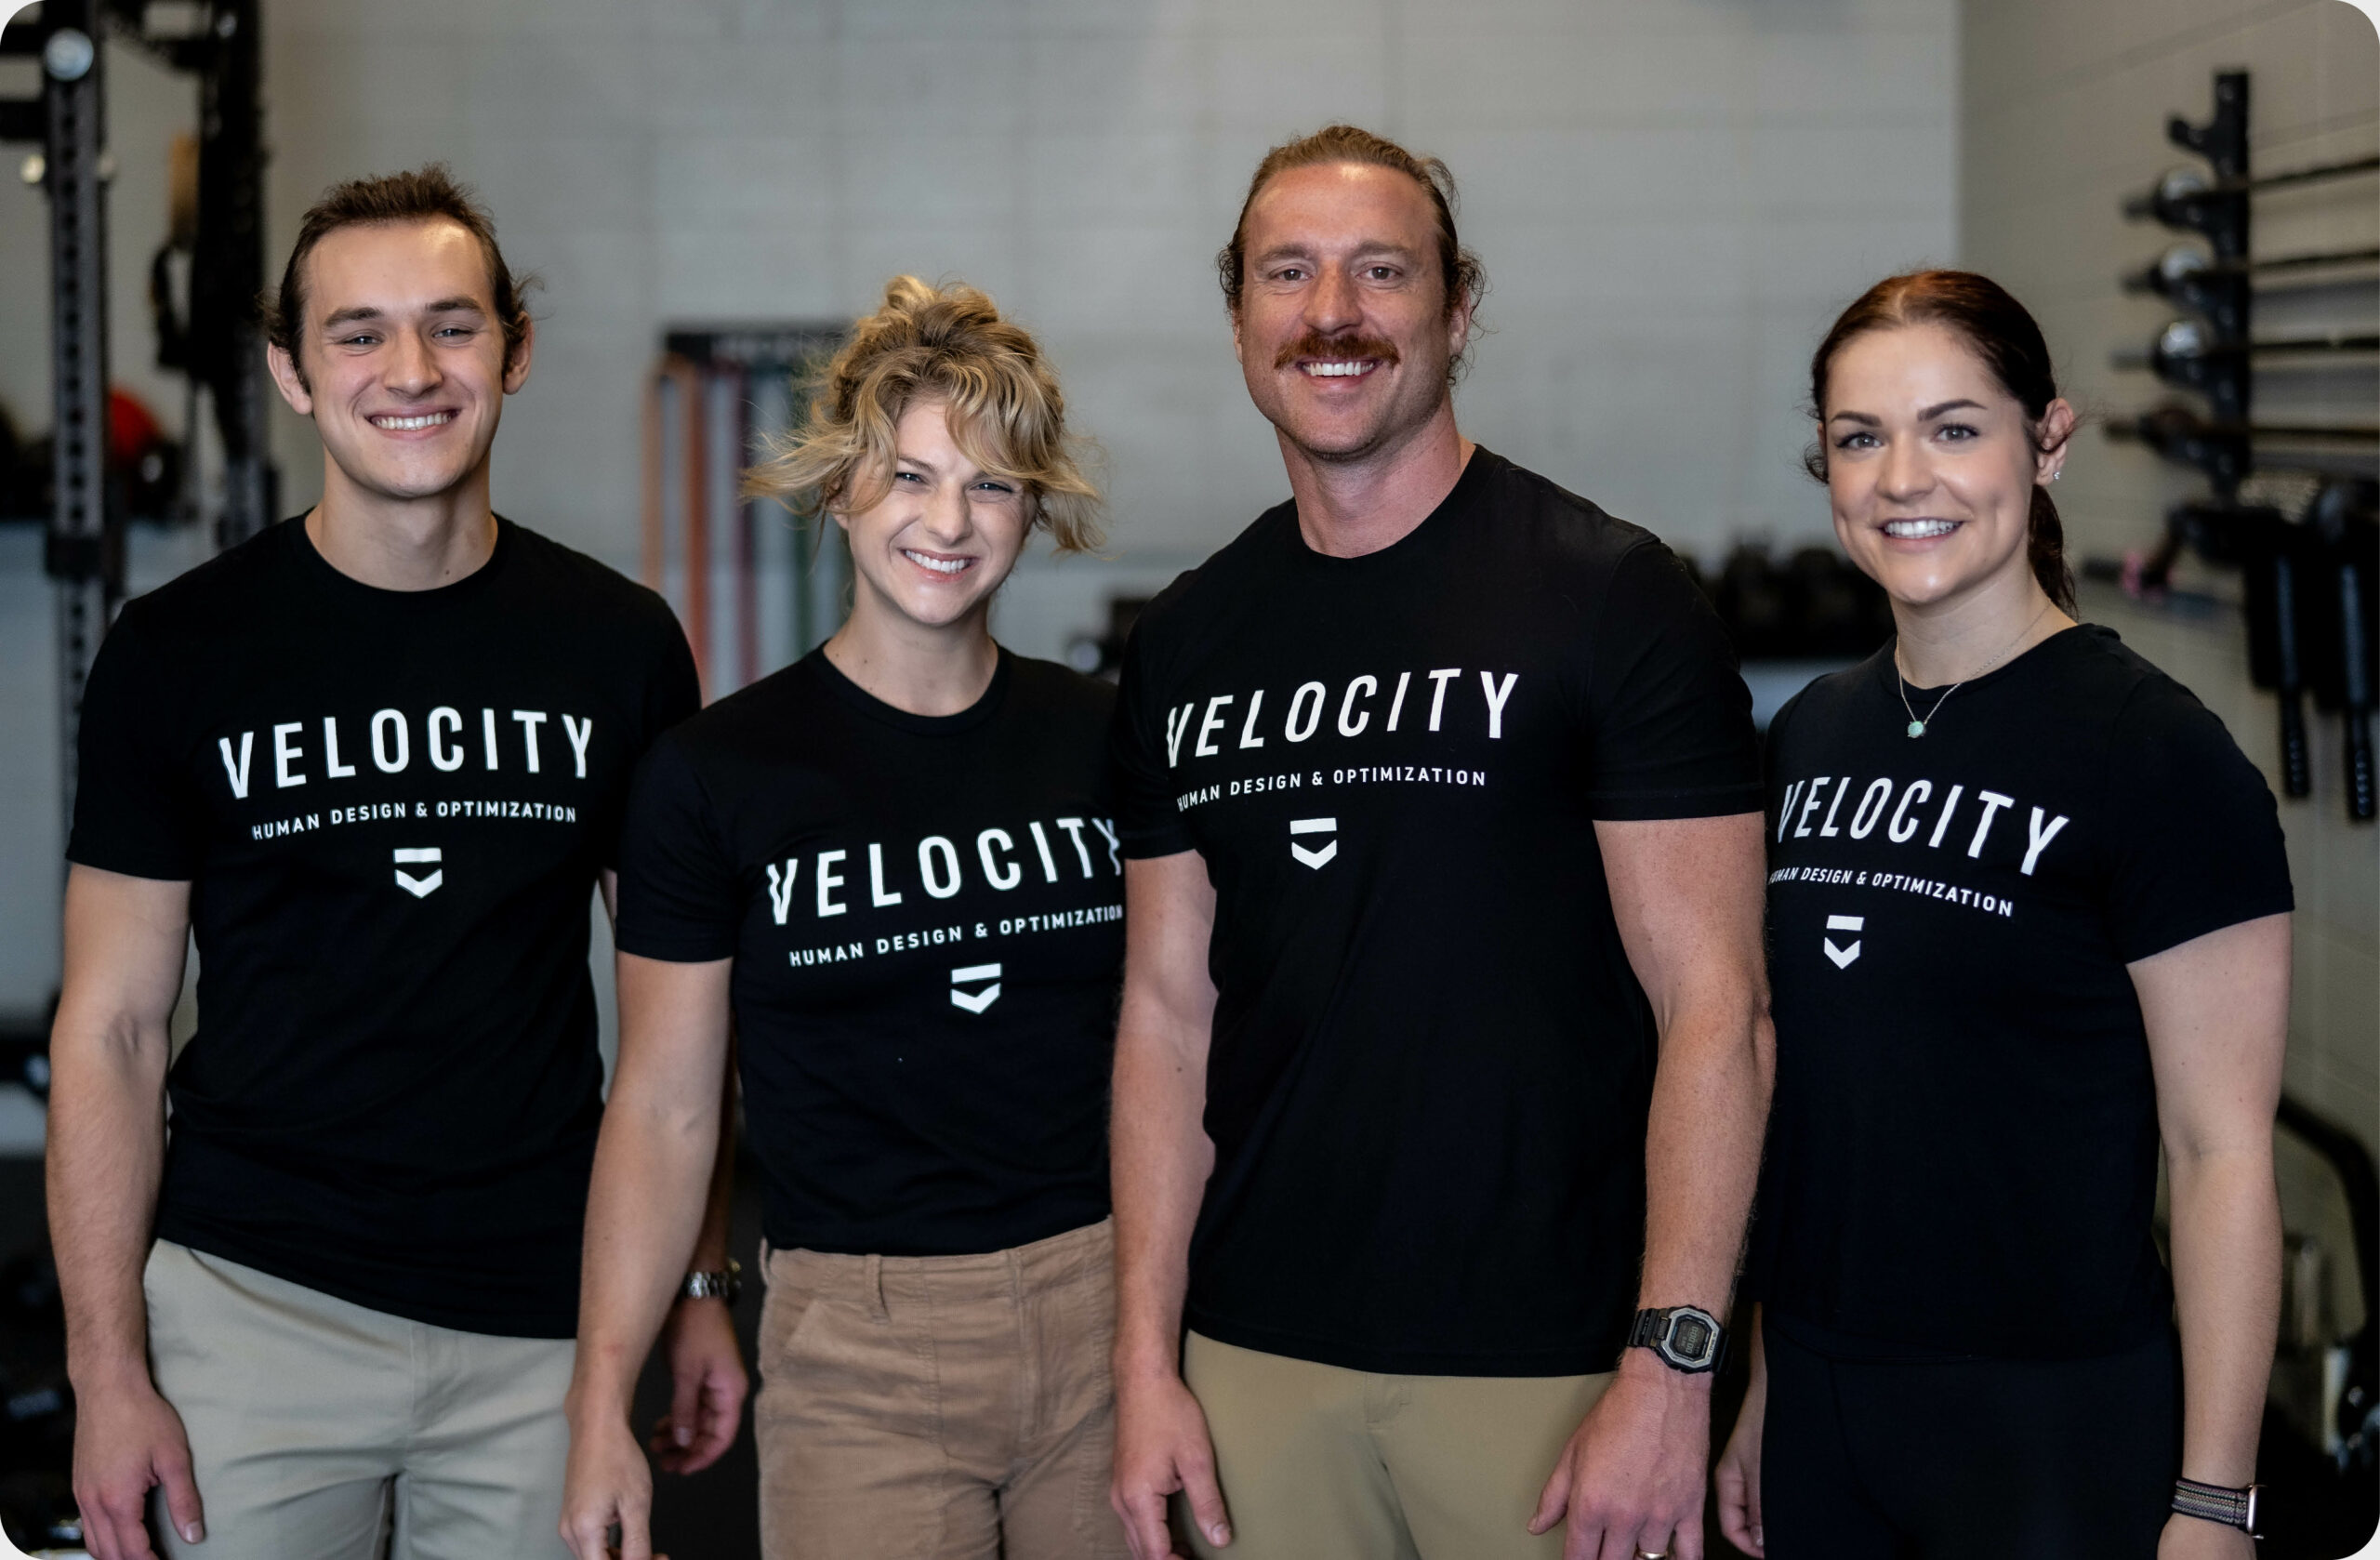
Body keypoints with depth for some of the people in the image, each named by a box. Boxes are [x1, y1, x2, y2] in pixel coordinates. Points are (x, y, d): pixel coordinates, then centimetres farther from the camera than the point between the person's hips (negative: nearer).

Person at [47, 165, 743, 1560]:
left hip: (542, 1320, 1)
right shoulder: (179, 653, -2)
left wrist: (702, 1284, 4)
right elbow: (112, 1030, -1)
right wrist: (107, 1368, -7)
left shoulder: (622, 646, 2)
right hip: (255, 1302, -1)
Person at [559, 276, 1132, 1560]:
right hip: (861, 1354, -2)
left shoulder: (1106, 745, 5)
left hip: (1108, 1311, 2)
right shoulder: (716, 771, -2)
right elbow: (662, 1108, 0)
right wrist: (601, 1404, -6)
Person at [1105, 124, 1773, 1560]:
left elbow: (1716, 1007, -10)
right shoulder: (1188, 644, 7)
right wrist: (1147, 1360, 3)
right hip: (1256, 1357, 4)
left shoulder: (1610, 598, -7)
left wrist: (1672, 1370, -16)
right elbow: (1169, 1009, 9)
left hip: (1543, 1366, -4)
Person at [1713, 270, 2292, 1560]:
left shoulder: (2155, 753, -11)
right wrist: (1763, 1390, 12)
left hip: (2054, 1419, -5)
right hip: (1821, 1408, 5)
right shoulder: (1810, 737, 7)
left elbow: (2222, 1153, -13)